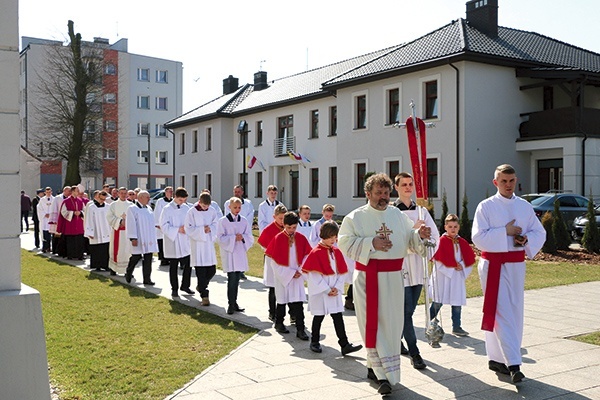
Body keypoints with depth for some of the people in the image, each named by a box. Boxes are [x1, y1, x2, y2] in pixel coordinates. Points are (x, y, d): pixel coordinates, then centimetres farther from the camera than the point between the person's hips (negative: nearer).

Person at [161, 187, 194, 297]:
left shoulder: (186, 208, 5)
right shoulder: (167, 209, -7)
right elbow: (164, 226, -12)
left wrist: (187, 228, -9)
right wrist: (178, 230, -19)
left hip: (185, 242, 4)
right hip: (173, 243, -4)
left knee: (188, 265, 5)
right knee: (173, 267, 7)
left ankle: (185, 286, 22)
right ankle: (174, 289, 18)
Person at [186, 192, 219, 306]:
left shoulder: (212, 211, 3)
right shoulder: (192, 212, -8)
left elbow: (216, 225, 7)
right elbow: (189, 229, -8)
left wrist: (210, 228, -14)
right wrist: (202, 229, -17)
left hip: (209, 244, 4)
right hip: (197, 244, -4)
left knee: (212, 270, 8)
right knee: (201, 271, -4)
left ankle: (201, 286, 35)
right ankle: (204, 296, 2)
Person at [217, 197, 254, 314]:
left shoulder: (244, 221, 7)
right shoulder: (223, 221, -4)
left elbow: (250, 237, 8)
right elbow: (220, 238, -8)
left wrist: (243, 237, -13)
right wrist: (234, 238, -17)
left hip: (240, 253, 4)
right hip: (229, 253, -4)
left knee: (237, 279, 9)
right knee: (232, 279, -10)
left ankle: (234, 302, 21)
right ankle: (231, 304, -2)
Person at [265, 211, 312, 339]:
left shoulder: (301, 238, -1)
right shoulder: (278, 239, -9)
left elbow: (307, 256, 5)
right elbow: (274, 261, -9)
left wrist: (300, 271, -9)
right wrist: (290, 273, -12)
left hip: (297, 276, 2)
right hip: (283, 275, -2)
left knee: (298, 303, -3)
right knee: (282, 301, 13)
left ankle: (300, 329, -1)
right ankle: (279, 323, 33)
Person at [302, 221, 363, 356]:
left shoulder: (337, 252, 7)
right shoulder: (316, 253, -10)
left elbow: (342, 272, 8)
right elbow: (314, 274, -14)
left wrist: (337, 288, -6)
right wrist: (326, 290, -14)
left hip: (334, 291, 5)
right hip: (319, 291, -4)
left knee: (338, 317, 1)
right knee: (319, 316, 7)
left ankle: (344, 345, -1)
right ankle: (314, 342, 24)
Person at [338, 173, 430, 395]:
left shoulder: (399, 216, 11)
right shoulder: (355, 217, -1)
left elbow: (410, 241, 12)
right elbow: (345, 243, -9)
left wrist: (420, 235, -9)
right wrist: (371, 243, -18)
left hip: (394, 278, 4)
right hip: (368, 279, -4)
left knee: (392, 324, 7)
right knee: (373, 325, -3)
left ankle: (376, 366, 24)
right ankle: (383, 374, 3)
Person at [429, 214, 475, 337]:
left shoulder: (462, 242, 9)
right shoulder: (442, 241, -7)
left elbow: (470, 257, 8)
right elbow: (439, 258, -16)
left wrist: (461, 265, -8)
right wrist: (454, 264, -11)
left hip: (457, 276, 5)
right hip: (443, 275, -5)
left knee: (457, 301, 6)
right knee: (438, 302, -2)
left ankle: (456, 327, 14)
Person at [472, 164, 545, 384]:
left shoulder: (525, 206, 8)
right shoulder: (486, 206, -4)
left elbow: (539, 232, 11)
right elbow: (478, 237, -12)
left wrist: (526, 238, -9)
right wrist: (505, 232, -16)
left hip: (516, 265, 5)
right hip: (493, 265, -5)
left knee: (515, 312, 8)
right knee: (502, 313, -10)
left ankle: (496, 358, 22)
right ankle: (513, 364, -11)